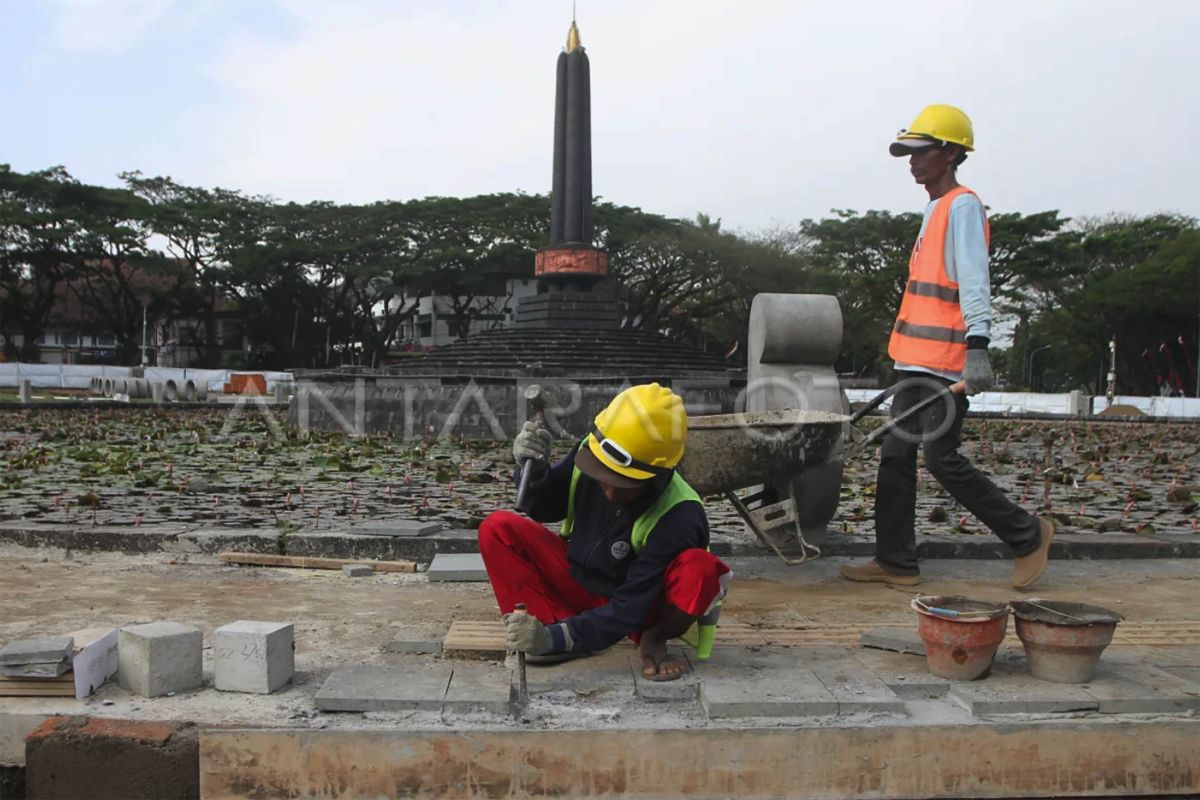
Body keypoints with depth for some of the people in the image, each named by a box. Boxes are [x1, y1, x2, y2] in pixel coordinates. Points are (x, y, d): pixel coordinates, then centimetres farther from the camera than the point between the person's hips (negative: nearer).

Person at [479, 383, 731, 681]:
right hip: (581, 581, 4)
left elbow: (629, 609, -30)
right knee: (498, 529, -17)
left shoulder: (679, 518, -32)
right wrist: (534, 470, -23)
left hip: (645, 604, -4)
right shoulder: (589, 452, -19)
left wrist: (554, 638, -39)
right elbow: (542, 509, 0)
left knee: (702, 570, -37)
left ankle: (653, 638, -8)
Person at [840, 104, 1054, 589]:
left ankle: (1028, 535, 13)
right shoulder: (936, 209, 19)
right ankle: (896, 562, 17)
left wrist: (977, 346, -30)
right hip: (915, 362, 9)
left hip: (945, 365, -9)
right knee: (896, 456, 9)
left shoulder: (963, 207, -8)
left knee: (943, 460, -5)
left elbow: (974, 281, -19)